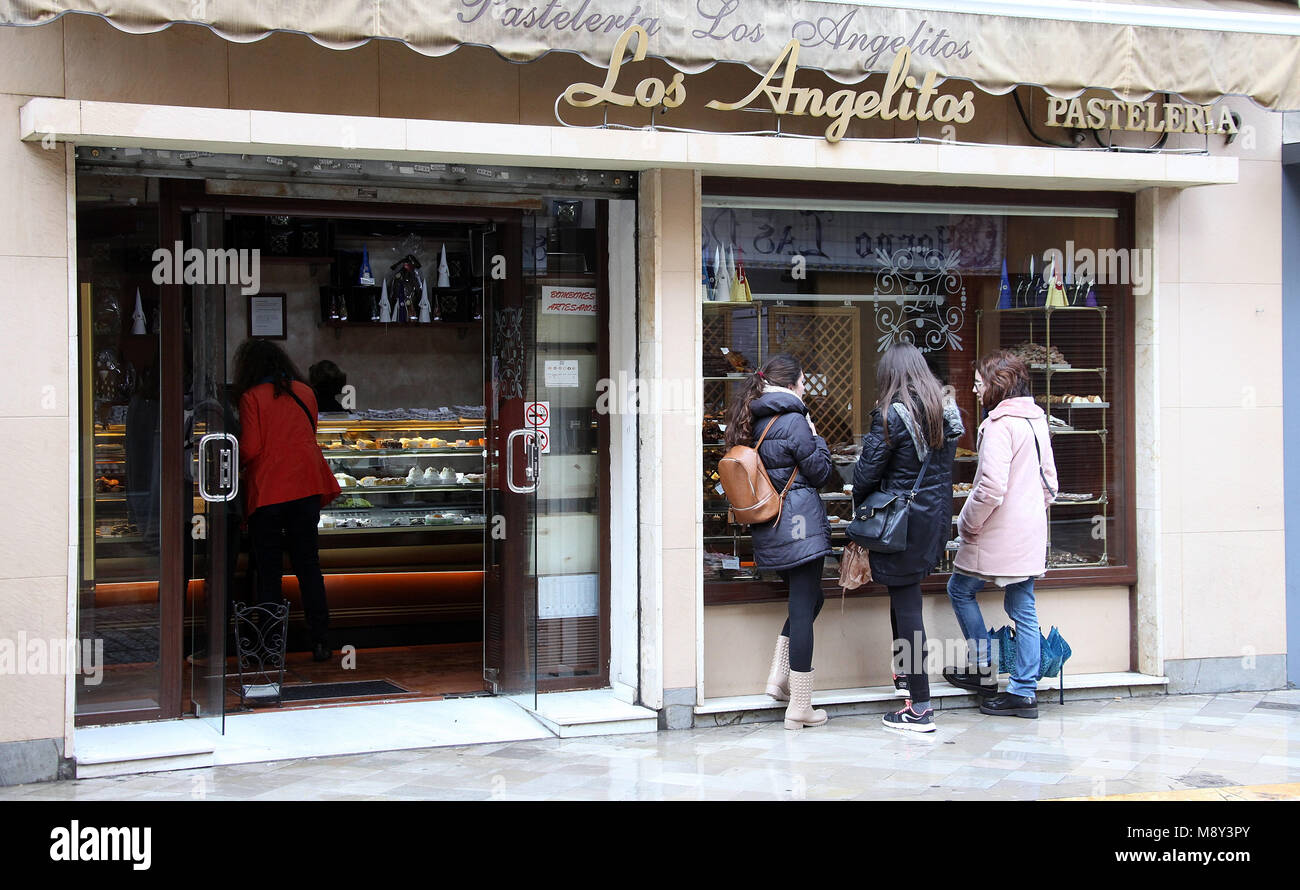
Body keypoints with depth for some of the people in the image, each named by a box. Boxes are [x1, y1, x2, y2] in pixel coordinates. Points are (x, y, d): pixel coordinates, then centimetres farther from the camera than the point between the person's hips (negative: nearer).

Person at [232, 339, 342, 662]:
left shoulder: (251, 397, -5)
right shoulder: (304, 392, 9)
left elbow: (250, 448, -10)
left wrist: (235, 465, 9)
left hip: (267, 490, -4)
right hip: (306, 488, 4)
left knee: (267, 569, 4)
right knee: (308, 565, 8)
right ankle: (320, 641, 6)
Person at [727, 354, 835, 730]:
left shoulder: (753, 422, 11)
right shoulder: (793, 420, -13)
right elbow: (820, 472, -8)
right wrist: (816, 438, 6)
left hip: (769, 530, 8)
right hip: (800, 526, -8)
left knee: (807, 600, 23)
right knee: (804, 608, -2)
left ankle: (779, 677, 16)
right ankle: (799, 707, 2)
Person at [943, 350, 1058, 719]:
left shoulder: (1000, 424, -16)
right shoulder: (1036, 419, 11)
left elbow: (991, 488, -23)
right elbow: (1049, 480, 17)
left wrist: (967, 525, -11)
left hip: (999, 534, -8)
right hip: (1030, 535, 8)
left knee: (960, 589, 10)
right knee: (1023, 608, 9)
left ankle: (984, 670, 12)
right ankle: (1025, 691, 11)